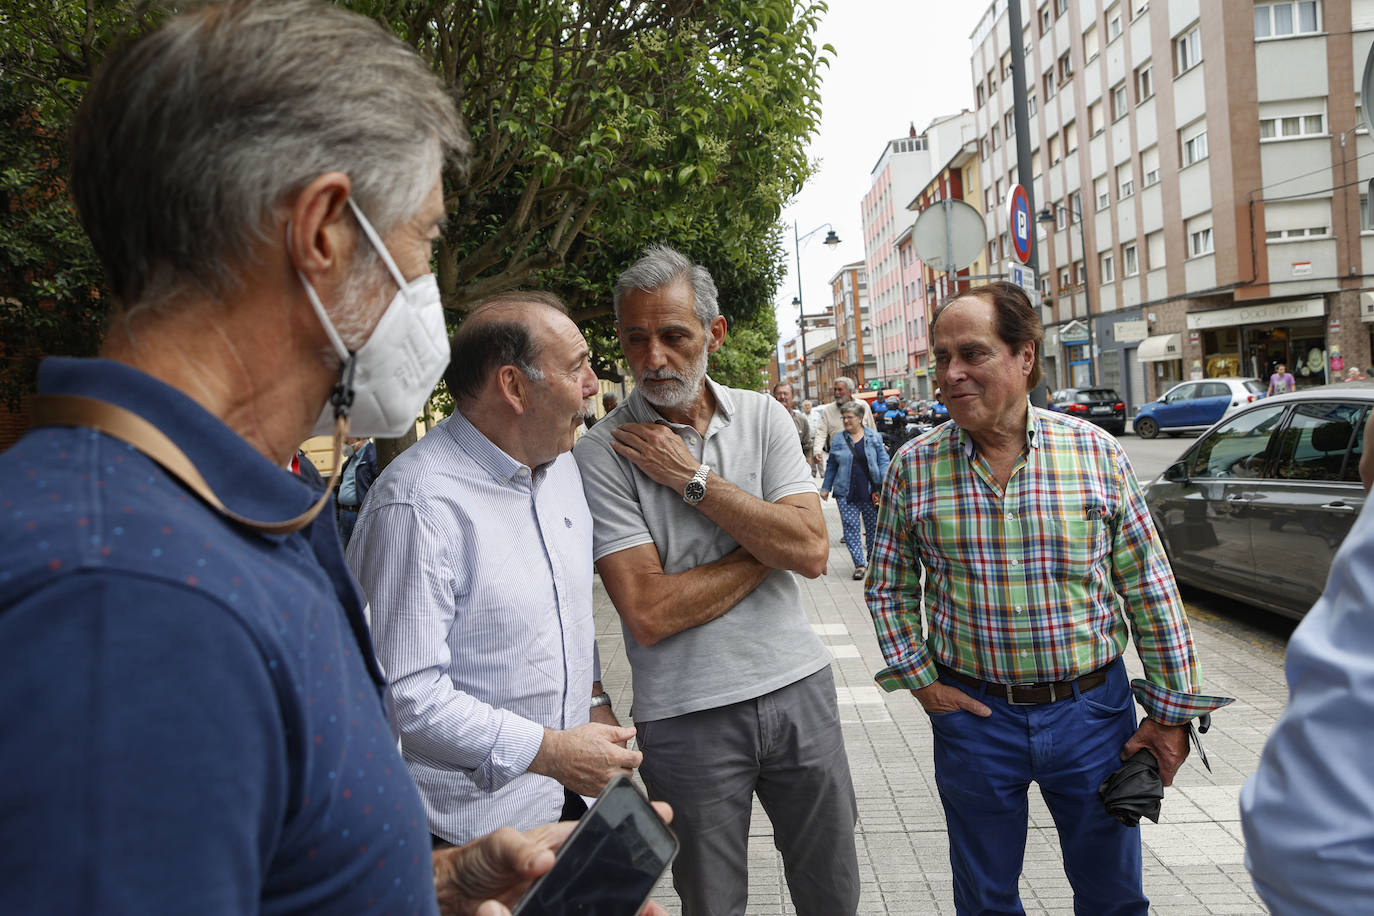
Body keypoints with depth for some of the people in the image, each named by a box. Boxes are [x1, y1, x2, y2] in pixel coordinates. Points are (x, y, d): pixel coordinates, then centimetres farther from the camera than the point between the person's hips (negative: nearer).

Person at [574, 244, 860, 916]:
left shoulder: (763, 416, 1)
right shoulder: (601, 452, -10)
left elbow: (811, 551, -11)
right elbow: (649, 613, -17)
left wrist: (694, 479, -14)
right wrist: (767, 542, -11)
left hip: (797, 685, 4)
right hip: (687, 714, -3)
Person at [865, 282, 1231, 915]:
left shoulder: (1096, 452, -6)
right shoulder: (914, 467, -5)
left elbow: (1149, 590, -1)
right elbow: (888, 588, 6)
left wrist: (1171, 709, 0)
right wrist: (919, 680, -2)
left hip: (1092, 710, 0)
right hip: (973, 715, 0)